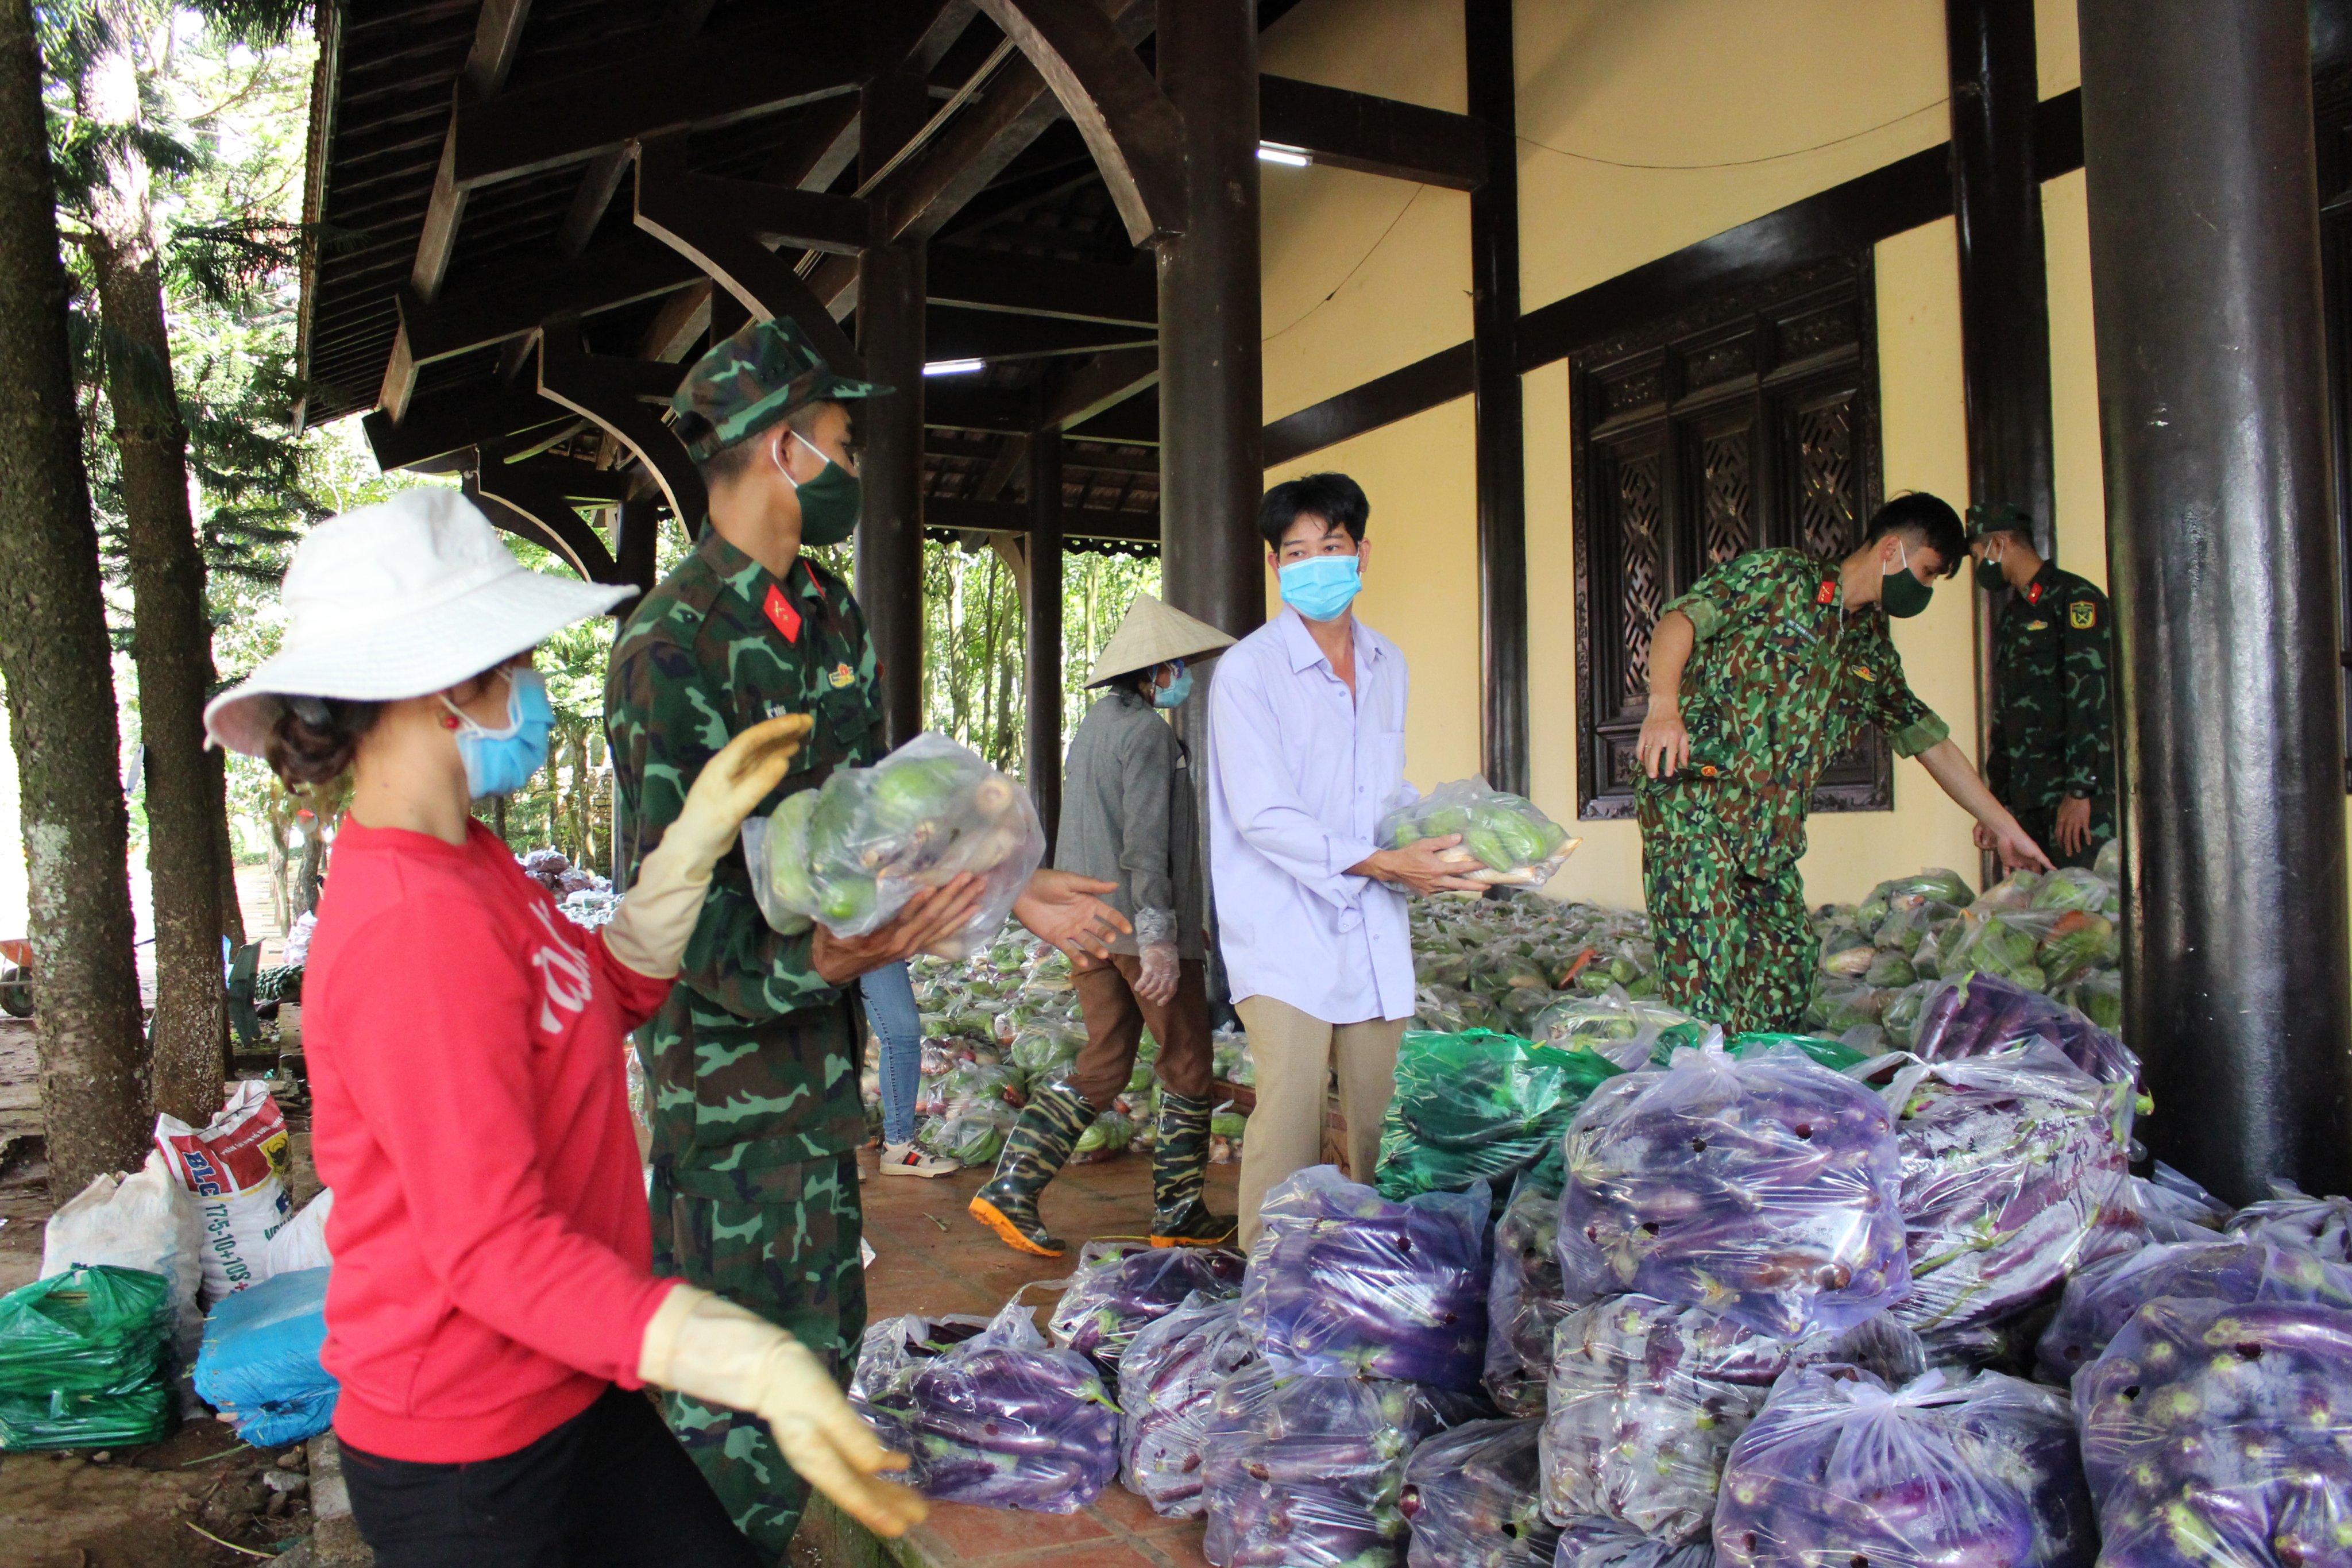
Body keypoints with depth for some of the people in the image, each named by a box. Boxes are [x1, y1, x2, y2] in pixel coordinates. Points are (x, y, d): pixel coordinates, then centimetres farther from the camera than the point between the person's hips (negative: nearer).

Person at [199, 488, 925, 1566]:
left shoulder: (464, 862, 3)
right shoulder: (416, 925, -28)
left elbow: (618, 988, 17)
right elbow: (493, 1247, -30)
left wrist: (702, 827, 6)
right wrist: (754, 1363, -36)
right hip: (470, 1459, -9)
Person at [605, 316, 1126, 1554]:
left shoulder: (830, 616, 9)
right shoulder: (671, 641, -19)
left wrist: (1006, 890, 13)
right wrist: (817, 960, -37)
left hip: (823, 1035, 9)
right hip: (729, 1046, -9)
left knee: (822, 1322, 20)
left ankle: (762, 1542, 39)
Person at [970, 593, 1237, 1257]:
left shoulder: (1094, 725, 16)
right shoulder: (1148, 729, -12)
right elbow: (1145, 840, -20)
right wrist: (1157, 936, -23)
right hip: (1141, 928, -9)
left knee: (1101, 1068, 13)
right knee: (1187, 1070, 6)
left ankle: (1011, 1189, 5)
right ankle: (1179, 1213, 13)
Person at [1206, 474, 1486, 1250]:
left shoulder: (1387, 666, 13)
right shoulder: (1248, 670, -8)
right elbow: (1262, 817, -14)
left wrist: (1439, 843, 4)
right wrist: (1383, 863, -20)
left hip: (1373, 929, 6)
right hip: (1285, 931, -6)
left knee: (1382, 1116, 8)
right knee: (1290, 1112, -12)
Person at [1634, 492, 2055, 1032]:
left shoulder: (1874, 652, 21)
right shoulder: (1778, 576, 1)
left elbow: (1930, 741, 27)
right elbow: (1681, 620, -9)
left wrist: (2004, 826, 28)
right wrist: (1664, 705, -27)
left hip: (1768, 826, 8)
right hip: (1693, 800, -8)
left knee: (1787, 967, 4)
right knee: (1706, 967, -16)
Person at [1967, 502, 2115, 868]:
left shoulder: (2074, 599, -4)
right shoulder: (2011, 616, 22)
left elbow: (2091, 698, -13)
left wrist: (2079, 791, -19)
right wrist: (1997, 804, 19)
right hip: (2029, 803, 8)